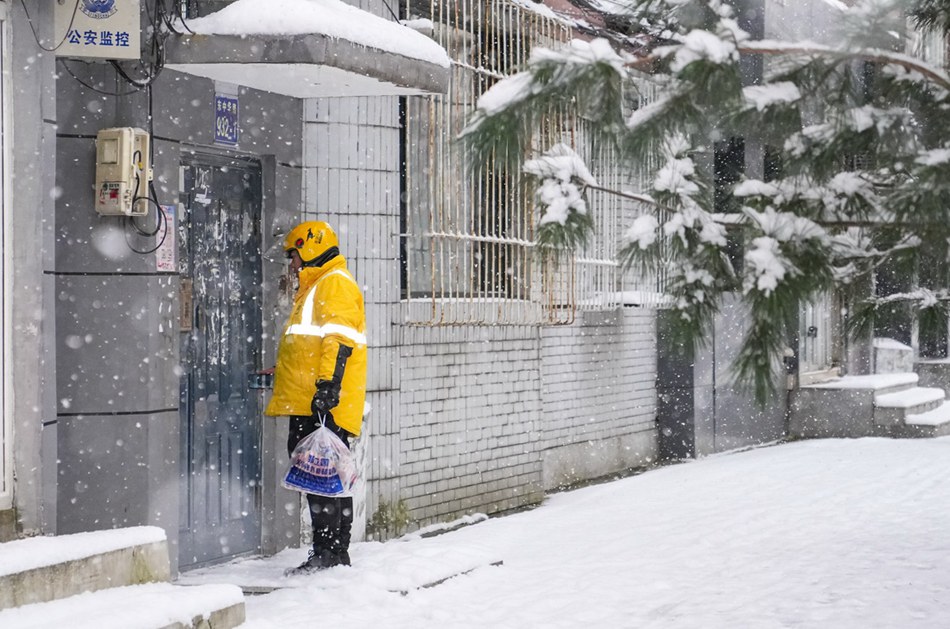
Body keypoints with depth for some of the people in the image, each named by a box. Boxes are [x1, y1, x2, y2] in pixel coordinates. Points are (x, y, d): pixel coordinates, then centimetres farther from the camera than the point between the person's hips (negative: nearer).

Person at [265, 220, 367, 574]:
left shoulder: (336, 283, -7)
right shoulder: (315, 287, 26)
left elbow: (340, 339, -19)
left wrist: (328, 385, -27)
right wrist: (281, 373, 35)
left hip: (325, 404, -10)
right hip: (306, 404, 10)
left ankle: (328, 553, -12)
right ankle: (334, 555, 13)